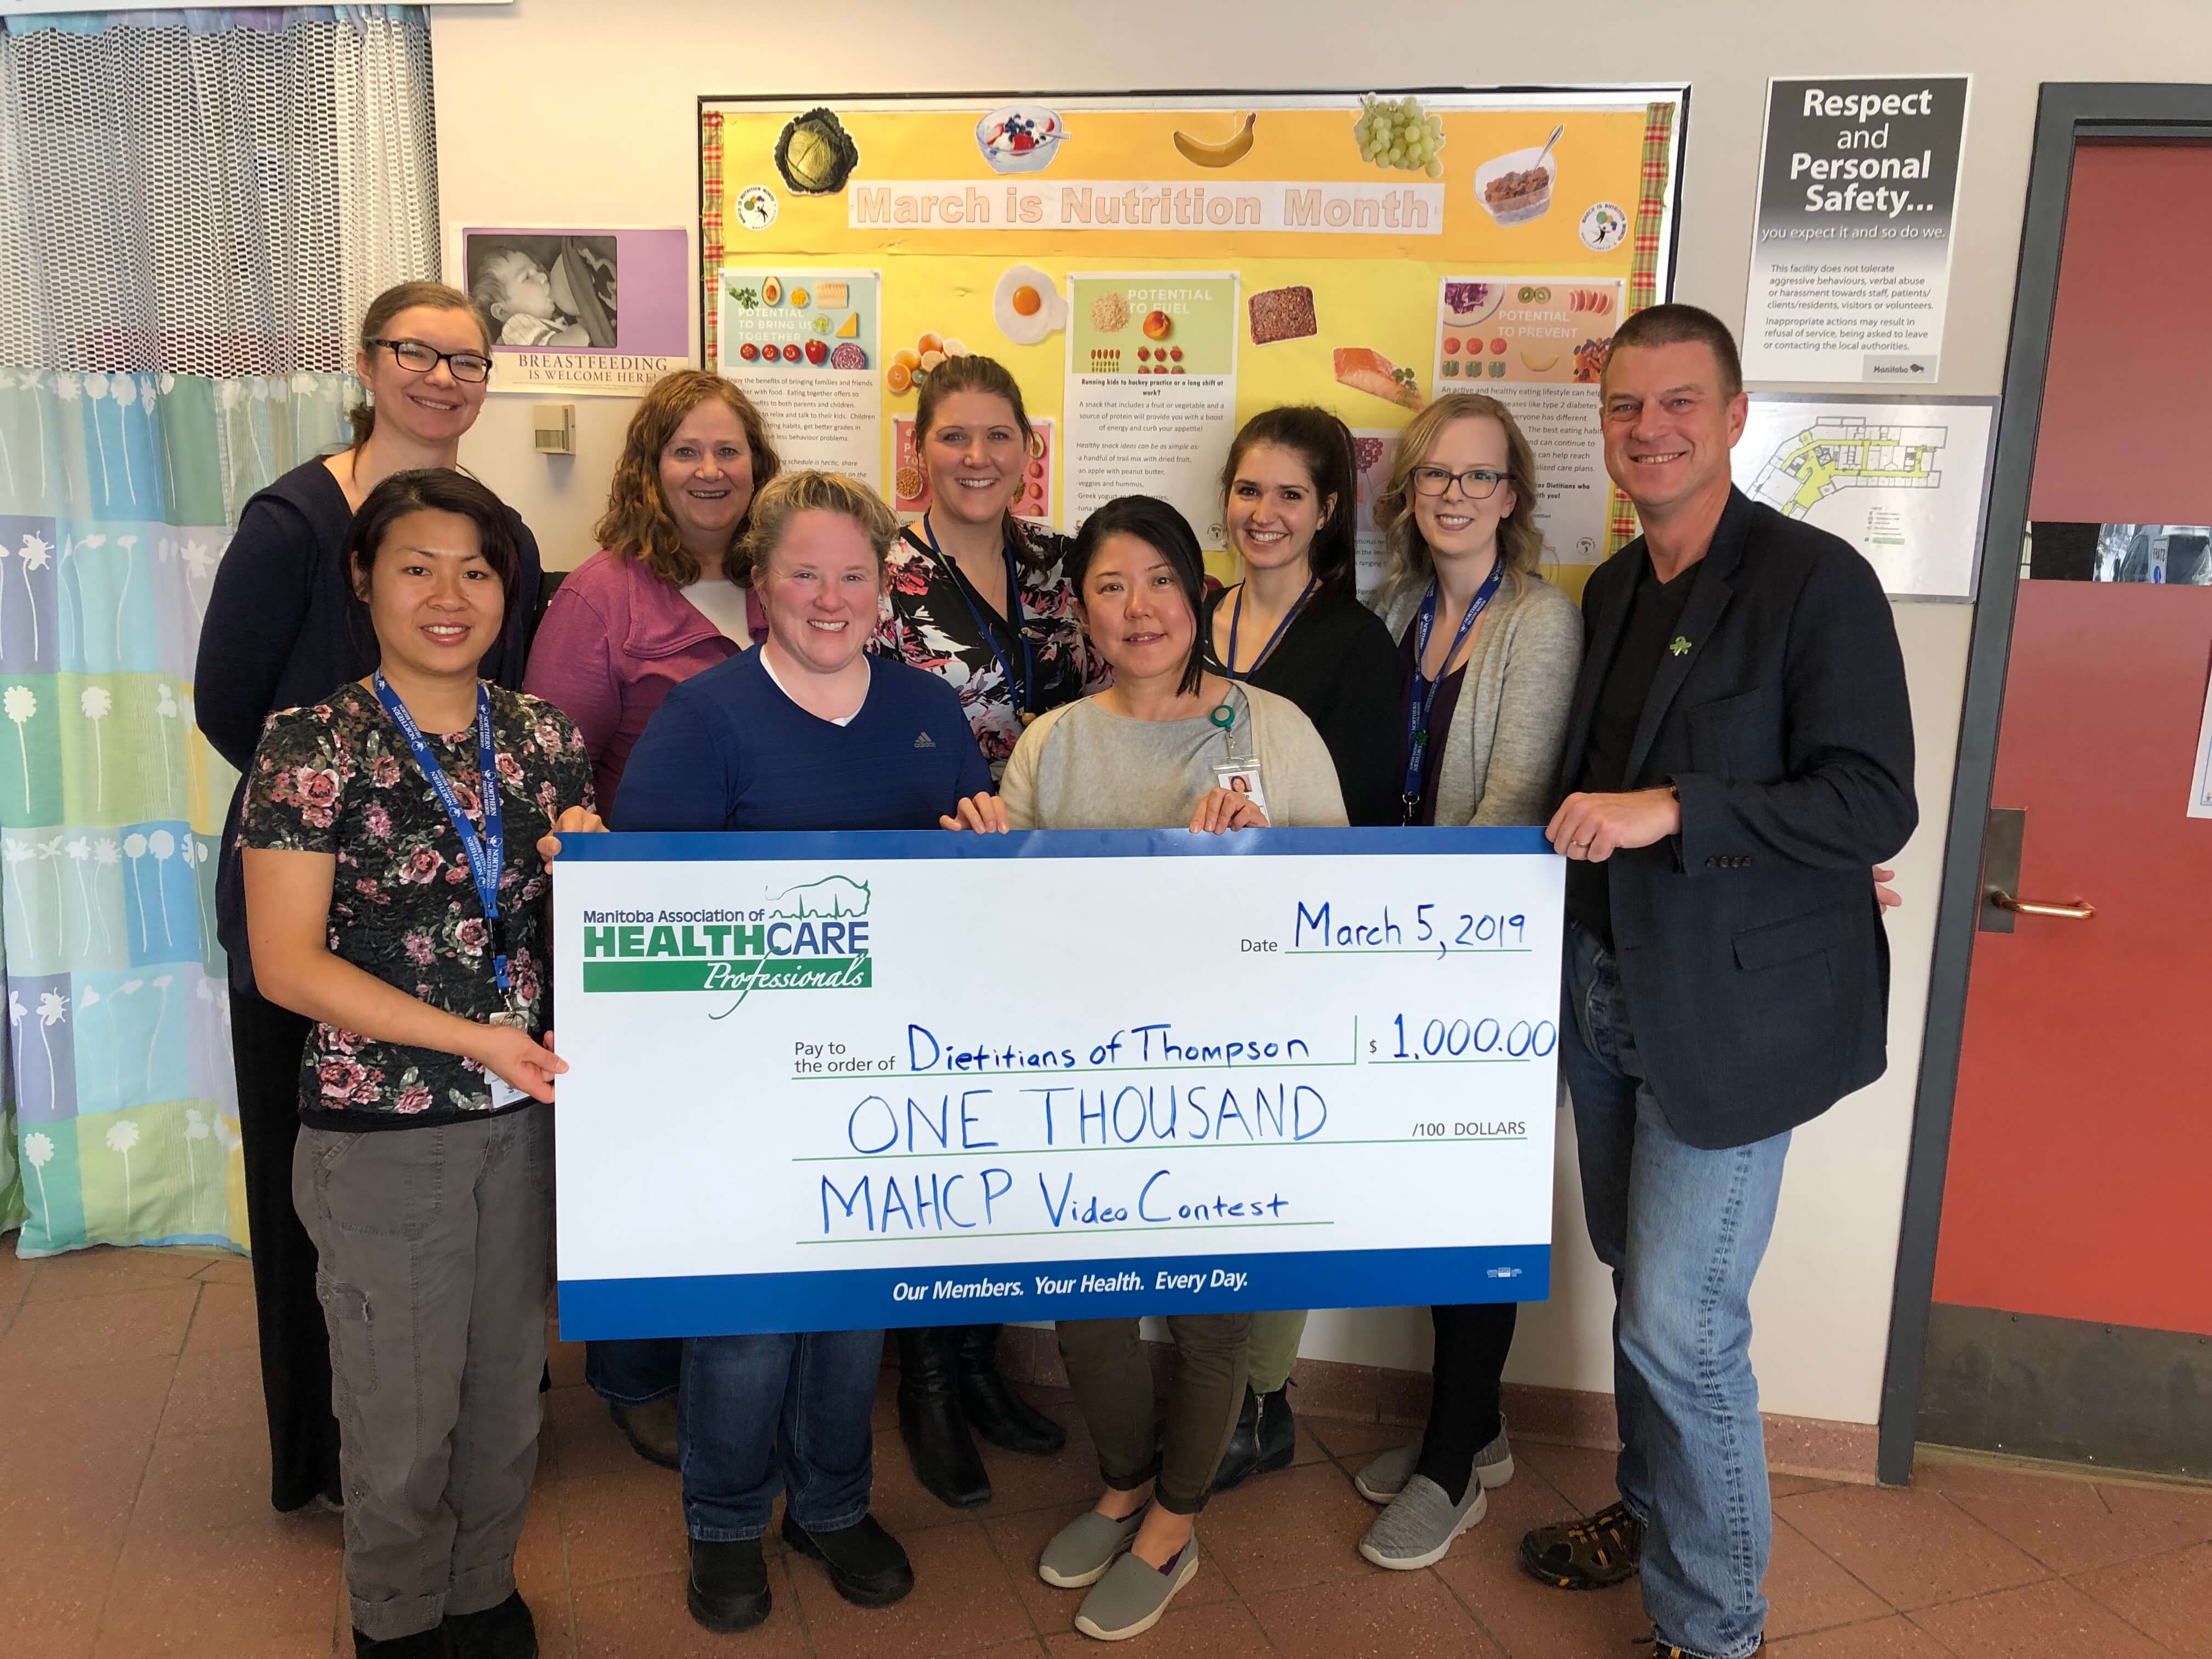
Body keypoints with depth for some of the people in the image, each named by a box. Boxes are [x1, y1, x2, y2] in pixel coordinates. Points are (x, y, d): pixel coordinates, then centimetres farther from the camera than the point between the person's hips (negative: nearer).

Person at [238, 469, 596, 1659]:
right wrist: (472, 1037, -19)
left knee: (509, 1387, 18)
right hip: (381, 1133, -4)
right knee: (405, 1414, 11)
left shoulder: (544, 738, 3)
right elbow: (287, 965, -13)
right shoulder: (313, 747, -10)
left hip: (528, 1114, 4)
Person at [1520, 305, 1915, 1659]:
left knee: (1682, 1325, -4)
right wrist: (1577, 827, 4)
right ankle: (1653, 1517, 40)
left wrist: (1673, 811, -26)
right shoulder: (1613, 591, 11)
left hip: (1730, 1011, -7)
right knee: (1639, 1287, 19)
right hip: (1610, 990, 7)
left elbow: (1876, 805, -19)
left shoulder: (1816, 581, -12)